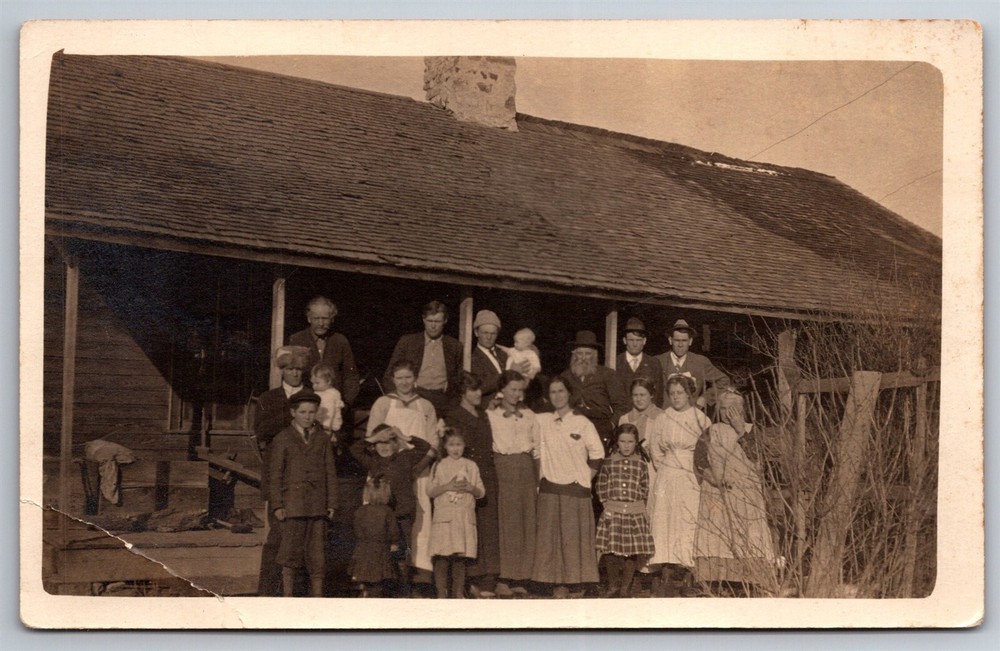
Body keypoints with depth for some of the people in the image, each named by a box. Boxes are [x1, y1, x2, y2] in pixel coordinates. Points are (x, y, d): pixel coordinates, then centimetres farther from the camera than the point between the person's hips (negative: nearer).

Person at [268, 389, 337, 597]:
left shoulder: (323, 440, 13)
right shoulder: (282, 439, 5)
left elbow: (330, 473, 13)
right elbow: (275, 474, 3)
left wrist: (331, 503, 6)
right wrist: (277, 505, -4)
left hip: (318, 505, 3)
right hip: (292, 504, -2)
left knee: (317, 554, 3)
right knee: (290, 551, -3)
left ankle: (317, 595, 9)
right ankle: (288, 597, 3)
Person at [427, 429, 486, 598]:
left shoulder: (471, 466, 12)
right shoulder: (439, 466, 8)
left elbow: (481, 492, 11)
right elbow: (430, 491, 2)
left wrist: (471, 488, -10)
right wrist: (447, 486, -12)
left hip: (465, 516, 1)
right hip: (444, 515, -1)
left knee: (460, 557, 1)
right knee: (442, 556, -7)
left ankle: (459, 592, 10)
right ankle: (441, 593, -1)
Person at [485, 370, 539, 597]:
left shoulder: (529, 416, 15)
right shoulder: (490, 415, 5)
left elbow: (538, 448, 14)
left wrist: (538, 479, 7)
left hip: (526, 470, 4)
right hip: (502, 467, -4)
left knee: (526, 523, 1)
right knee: (504, 522, -7)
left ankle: (520, 578, 6)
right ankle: (502, 579, -4)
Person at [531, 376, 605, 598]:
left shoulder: (582, 422, 0)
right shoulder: (542, 421, 6)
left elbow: (597, 453, 3)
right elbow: (537, 452, 12)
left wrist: (586, 478, 1)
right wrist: (542, 476, 5)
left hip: (576, 487, -2)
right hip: (549, 487, 2)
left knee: (576, 535, 0)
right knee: (551, 534, 0)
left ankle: (578, 582, 7)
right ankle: (558, 583, 7)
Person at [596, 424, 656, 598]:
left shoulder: (640, 464, 2)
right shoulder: (609, 463, 1)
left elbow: (645, 489, 7)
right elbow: (601, 486, 5)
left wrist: (637, 504, 0)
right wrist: (607, 503, -3)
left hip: (635, 512, 0)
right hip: (612, 511, 0)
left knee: (633, 551, 2)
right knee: (610, 551, 0)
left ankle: (626, 586, 18)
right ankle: (613, 585, 18)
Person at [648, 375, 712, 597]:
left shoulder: (700, 418, 1)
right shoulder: (663, 419, 7)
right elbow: (655, 448, 15)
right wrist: (664, 468, 8)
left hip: (693, 477, -1)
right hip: (668, 478, 1)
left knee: (690, 525, -6)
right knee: (666, 524, -4)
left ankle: (688, 576, -1)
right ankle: (666, 578, -6)